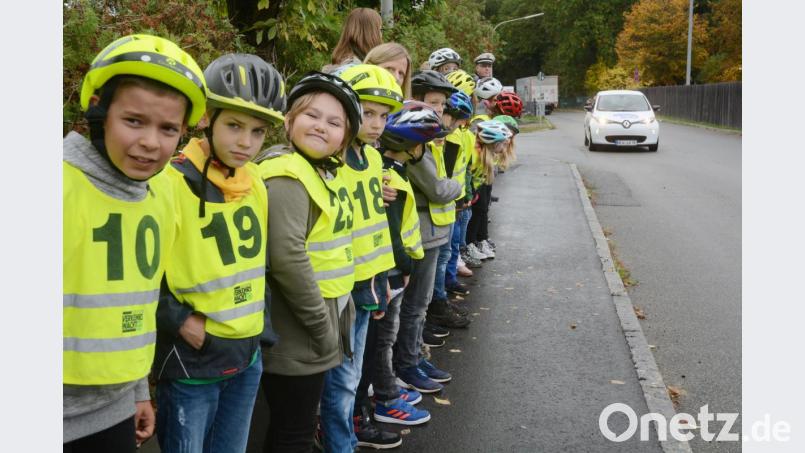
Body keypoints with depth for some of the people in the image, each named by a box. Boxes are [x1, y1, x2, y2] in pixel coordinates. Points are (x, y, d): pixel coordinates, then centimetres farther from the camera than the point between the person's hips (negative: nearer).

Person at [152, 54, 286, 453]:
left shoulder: (256, 182, 4)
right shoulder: (170, 183, -18)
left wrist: (258, 313, 10)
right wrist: (179, 320, -17)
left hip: (247, 356, 7)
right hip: (191, 363, -6)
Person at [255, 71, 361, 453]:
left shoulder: (325, 173, 12)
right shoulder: (287, 176, -18)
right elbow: (287, 258, -27)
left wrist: (341, 310, 16)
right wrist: (321, 325, -20)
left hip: (319, 330, 9)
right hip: (296, 335, -9)